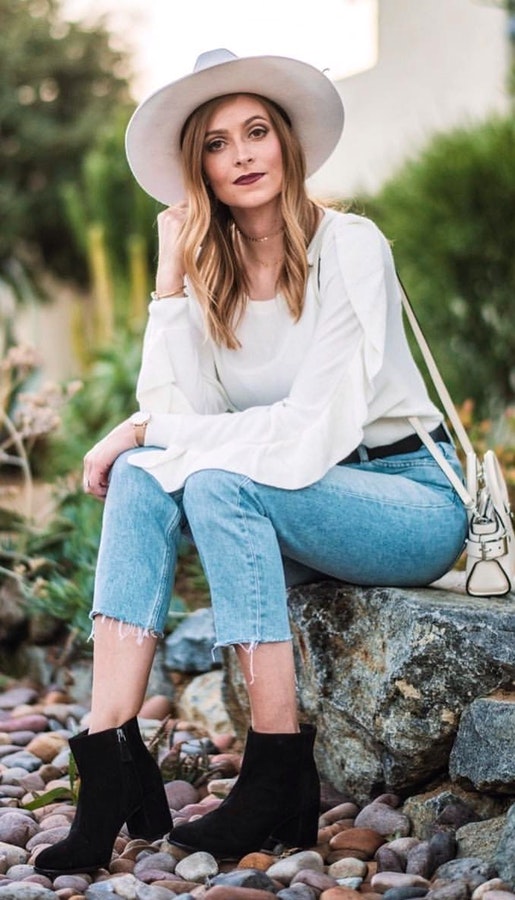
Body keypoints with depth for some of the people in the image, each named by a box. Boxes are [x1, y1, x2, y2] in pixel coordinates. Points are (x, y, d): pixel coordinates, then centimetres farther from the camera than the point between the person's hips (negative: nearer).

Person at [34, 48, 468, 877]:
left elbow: (320, 425, -20)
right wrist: (172, 280, -10)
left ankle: (282, 777, -26)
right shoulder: (210, 272, 6)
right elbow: (175, 410, -6)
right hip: (294, 509, 5)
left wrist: (150, 431, -18)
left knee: (218, 481, -31)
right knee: (140, 478, -20)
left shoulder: (349, 247, -11)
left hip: (413, 501, -5)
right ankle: (112, 759, -28)